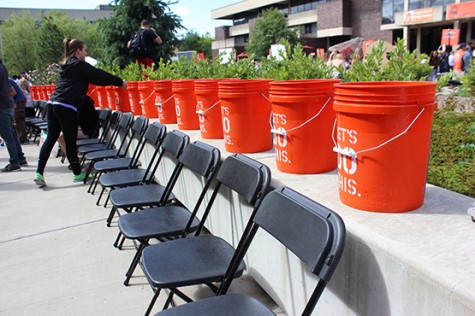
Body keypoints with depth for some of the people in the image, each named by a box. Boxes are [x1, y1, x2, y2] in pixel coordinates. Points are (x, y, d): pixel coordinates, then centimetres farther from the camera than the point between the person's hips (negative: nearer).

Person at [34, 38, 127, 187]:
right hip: (67, 108, -8)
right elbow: (100, 75, -1)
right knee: (70, 142, 2)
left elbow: (93, 78, 25)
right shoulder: (79, 65, -5)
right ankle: (77, 173, 15)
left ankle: (39, 173, 7)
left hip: (53, 104, 8)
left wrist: (113, 82, 24)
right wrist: (120, 82, 10)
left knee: (50, 139, 8)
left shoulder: (67, 65, 21)